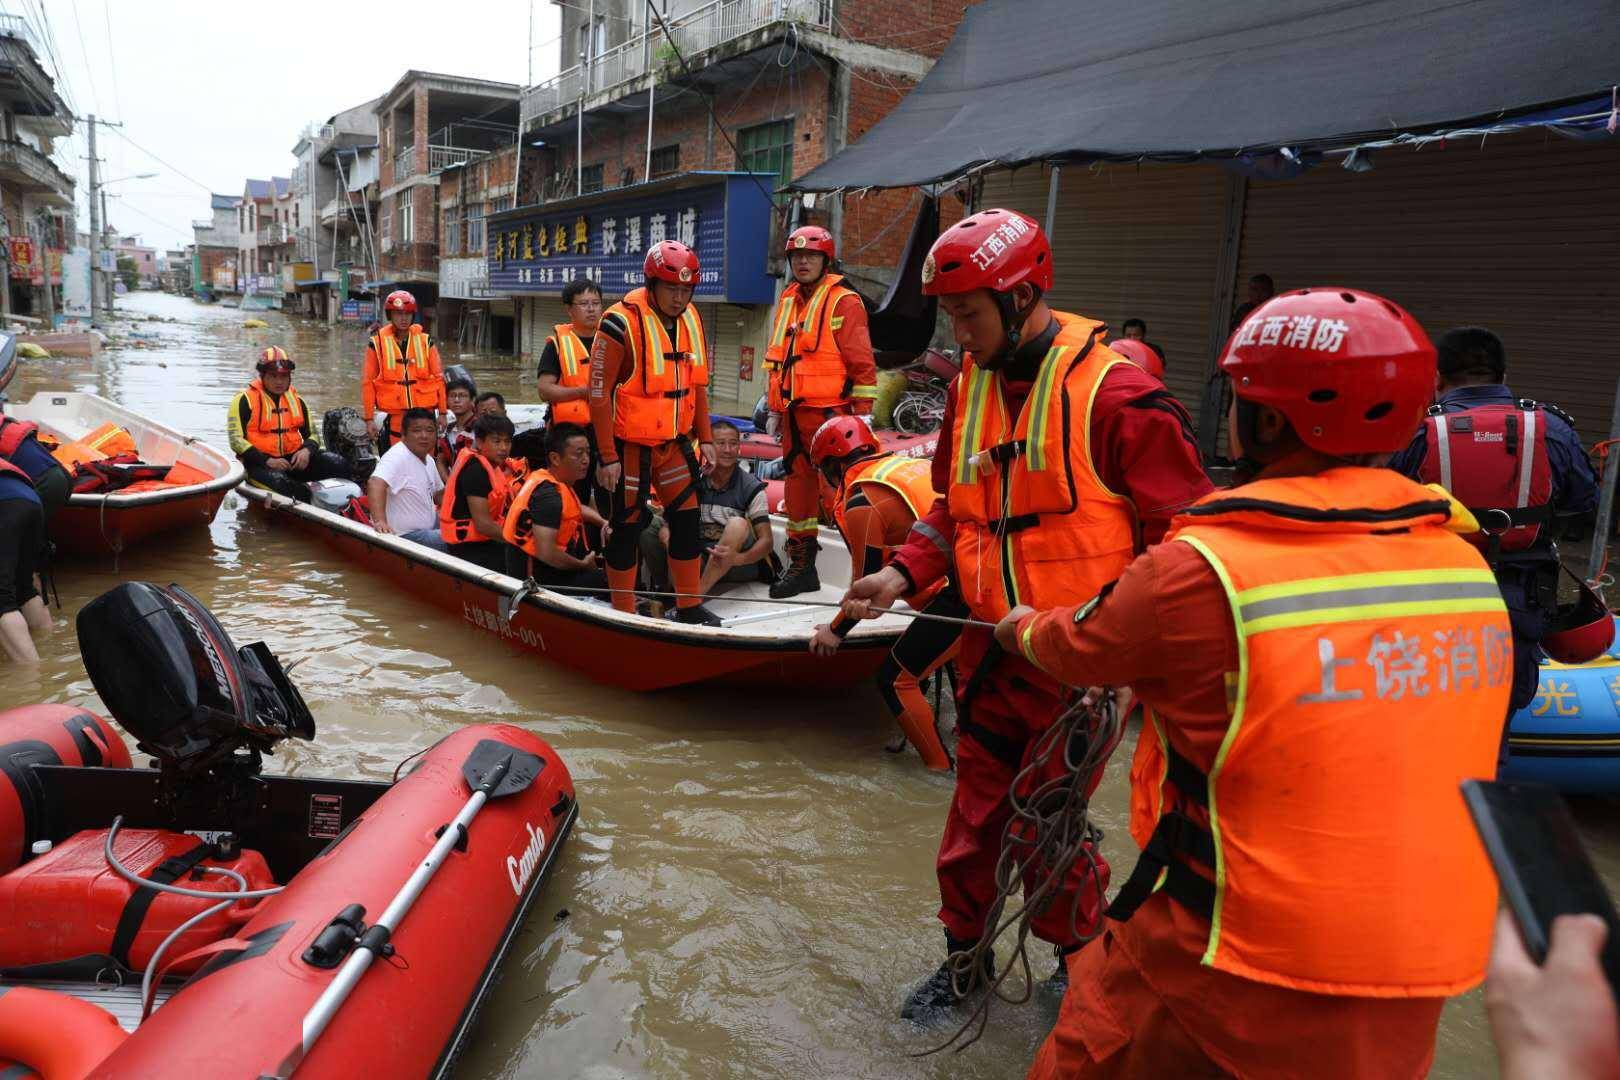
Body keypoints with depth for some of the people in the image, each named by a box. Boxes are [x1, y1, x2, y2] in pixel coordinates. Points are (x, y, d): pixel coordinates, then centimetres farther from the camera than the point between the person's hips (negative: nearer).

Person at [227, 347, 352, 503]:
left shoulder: (296, 400, 15)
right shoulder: (245, 401, -1)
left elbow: (311, 434, 20)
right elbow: (236, 440, -8)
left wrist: (306, 451, -6)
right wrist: (267, 461, -20)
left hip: (293, 459, 5)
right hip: (259, 463, -5)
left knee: (339, 464, -17)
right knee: (280, 482, -39)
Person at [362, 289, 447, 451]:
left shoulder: (425, 342, 6)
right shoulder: (377, 343, 3)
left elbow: (439, 377, 9)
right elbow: (367, 382, 4)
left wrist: (442, 412, 6)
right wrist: (369, 418, 1)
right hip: (394, 417, -1)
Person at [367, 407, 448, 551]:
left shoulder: (429, 460, 9)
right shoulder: (398, 457, -20)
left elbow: (438, 492, 24)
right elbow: (376, 484, -38)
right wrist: (380, 521, -52)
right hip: (405, 535, -10)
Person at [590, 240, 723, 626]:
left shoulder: (692, 319, 4)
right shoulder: (621, 323, -17)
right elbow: (598, 394, -16)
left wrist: (704, 438, 11)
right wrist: (607, 456, -16)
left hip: (674, 443, 6)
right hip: (630, 446, -6)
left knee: (688, 518, 8)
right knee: (627, 526, 3)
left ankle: (690, 605, 21)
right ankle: (624, 614, 16)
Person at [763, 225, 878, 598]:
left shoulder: (844, 302, -6)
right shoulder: (788, 300, 17)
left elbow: (862, 364, -10)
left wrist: (863, 413, -13)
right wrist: (771, 400, 23)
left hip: (829, 413, -8)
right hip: (793, 413, 8)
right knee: (799, 483, 13)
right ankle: (800, 563, 24)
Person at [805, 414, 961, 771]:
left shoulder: (861, 501, -4)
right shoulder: (907, 462, 18)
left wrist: (836, 631, 15)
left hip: (964, 592, -8)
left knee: (895, 680, 4)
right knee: (955, 651, 30)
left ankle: (940, 771, 11)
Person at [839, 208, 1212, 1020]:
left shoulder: (1112, 391, -16)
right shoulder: (969, 385, 6)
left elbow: (1182, 532, -12)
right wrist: (903, 574, -2)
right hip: (990, 649, 6)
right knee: (975, 816, 14)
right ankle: (964, 954, 36)